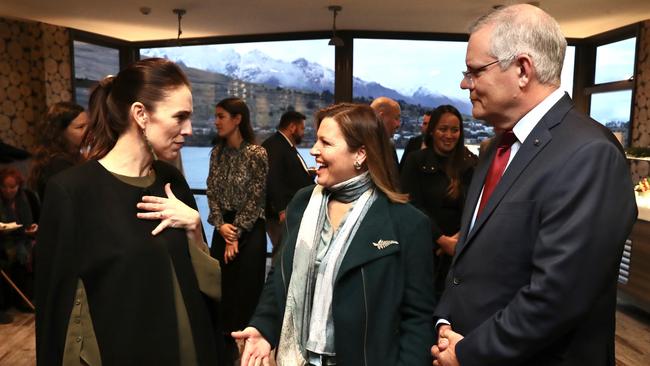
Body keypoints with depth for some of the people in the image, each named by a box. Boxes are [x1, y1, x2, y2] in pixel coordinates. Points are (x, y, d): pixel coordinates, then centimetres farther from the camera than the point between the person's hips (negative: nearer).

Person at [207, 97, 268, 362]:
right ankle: (226, 339, 28)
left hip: (250, 229, -5)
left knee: (246, 286, 4)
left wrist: (236, 233, -10)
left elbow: (255, 198, -12)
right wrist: (221, 225, -8)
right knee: (221, 283, 11)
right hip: (223, 227, 6)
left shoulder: (256, 153, -12)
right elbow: (212, 192, 5)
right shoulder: (217, 152, 6)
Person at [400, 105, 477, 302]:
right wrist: (442, 240, -12)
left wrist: (459, 238, -13)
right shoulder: (416, 161, -2)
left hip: (459, 249, 2)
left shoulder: (470, 163, 4)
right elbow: (413, 206, -7)